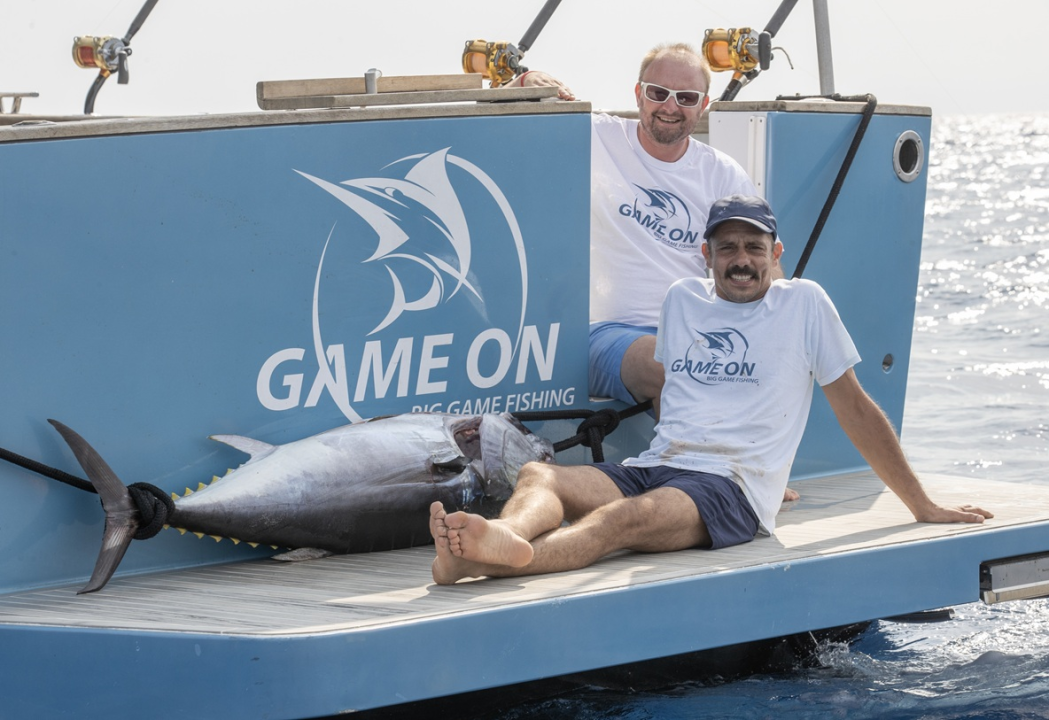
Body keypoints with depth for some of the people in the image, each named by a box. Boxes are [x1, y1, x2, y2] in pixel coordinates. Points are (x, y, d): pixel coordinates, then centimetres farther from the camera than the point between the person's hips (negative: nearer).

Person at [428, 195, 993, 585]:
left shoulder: (803, 304, 9)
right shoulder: (683, 299, 21)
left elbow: (855, 409, 12)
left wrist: (923, 507, 14)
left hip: (729, 488, -6)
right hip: (652, 468, 6)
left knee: (625, 518, -36)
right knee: (537, 475, -24)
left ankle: (491, 562, -64)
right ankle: (508, 538, -61)